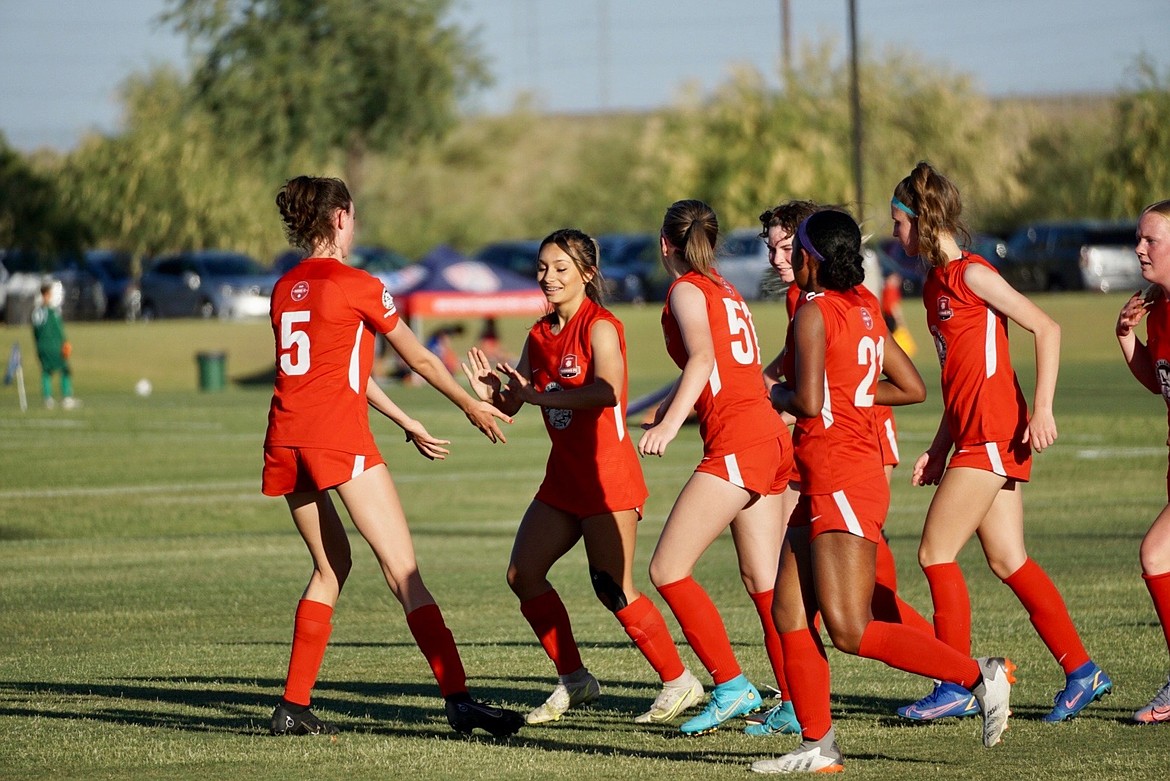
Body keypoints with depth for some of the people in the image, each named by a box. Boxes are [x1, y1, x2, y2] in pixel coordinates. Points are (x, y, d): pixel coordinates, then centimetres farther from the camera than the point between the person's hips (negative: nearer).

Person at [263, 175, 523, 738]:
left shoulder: (284, 290, 17)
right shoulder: (358, 286, -2)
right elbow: (419, 359, 8)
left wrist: (408, 424, 30)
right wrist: (471, 406, 23)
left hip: (285, 438, 7)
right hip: (338, 435, -7)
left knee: (331, 565, 19)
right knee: (403, 570, -8)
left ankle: (293, 707, 15)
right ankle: (458, 700, -14)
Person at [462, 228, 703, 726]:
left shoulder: (600, 326, -13)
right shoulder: (540, 335, 11)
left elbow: (608, 390, -29)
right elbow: (512, 403, 12)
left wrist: (542, 397, -31)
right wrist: (490, 392, -10)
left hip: (607, 471, -8)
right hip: (564, 474, 8)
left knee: (613, 589, -8)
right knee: (523, 574, 3)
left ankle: (679, 681, 5)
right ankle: (573, 680, 14)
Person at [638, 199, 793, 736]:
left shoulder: (687, 289, -2)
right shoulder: (724, 290, 22)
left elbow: (703, 357, -19)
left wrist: (670, 423, -29)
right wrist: (666, 411, 48)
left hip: (736, 441, -9)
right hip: (768, 436, 9)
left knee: (668, 570, -7)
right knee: (763, 581, 8)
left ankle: (732, 688, -10)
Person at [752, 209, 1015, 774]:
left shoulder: (813, 313, -11)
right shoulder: (864, 310, 14)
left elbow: (808, 402, -20)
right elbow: (913, 388, 17)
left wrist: (777, 395, 1)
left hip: (841, 483, -9)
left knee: (852, 631, -12)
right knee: (790, 612, 6)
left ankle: (980, 674, -11)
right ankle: (818, 745, 4)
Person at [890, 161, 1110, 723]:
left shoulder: (972, 274, -10)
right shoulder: (935, 283, 16)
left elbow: (1046, 329, -15)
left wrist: (1042, 409, -20)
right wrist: (939, 449, 18)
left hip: (994, 434, -9)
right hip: (972, 437, 9)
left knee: (935, 554, -7)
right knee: (1007, 561, 8)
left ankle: (957, 688, -2)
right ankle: (1081, 671, 12)